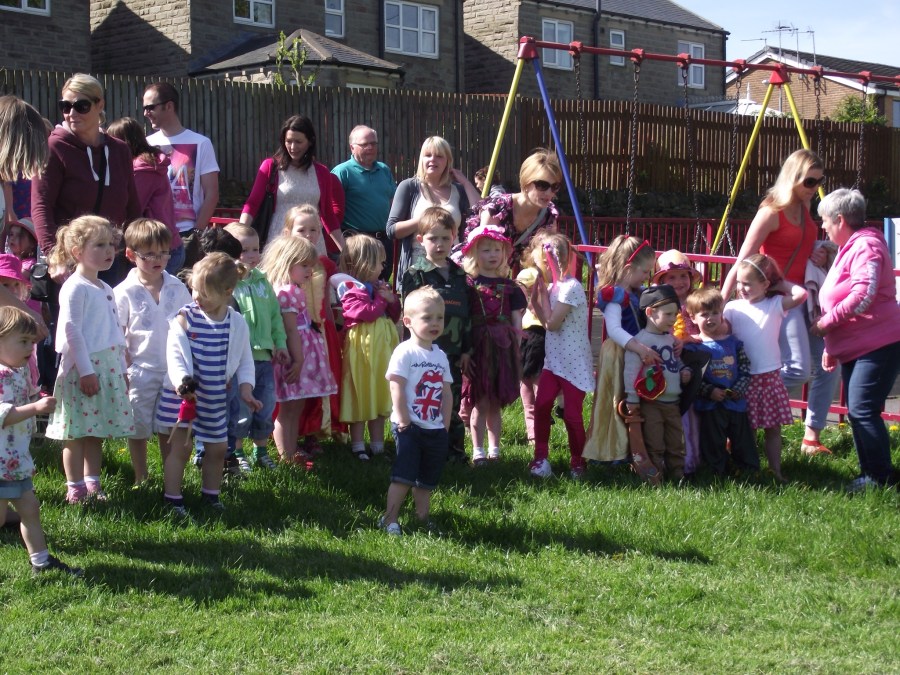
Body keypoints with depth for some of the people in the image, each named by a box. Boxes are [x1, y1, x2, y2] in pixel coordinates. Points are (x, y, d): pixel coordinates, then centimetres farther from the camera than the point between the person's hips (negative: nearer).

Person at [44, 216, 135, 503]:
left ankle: (92, 484, 21)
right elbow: (71, 331, -15)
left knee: (96, 432, 13)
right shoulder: (74, 288, -11)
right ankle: (75, 488, 5)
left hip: (108, 367, 8)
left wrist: (122, 370, 20)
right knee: (77, 434, -1)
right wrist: (85, 371, -18)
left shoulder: (105, 289, 15)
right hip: (83, 368, -8)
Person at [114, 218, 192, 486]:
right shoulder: (124, 293, -5)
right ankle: (141, 479, 20)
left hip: (174, 371, 3)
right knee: (139, 430, 6)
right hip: (140, 372, -3)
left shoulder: (177, 288, 5)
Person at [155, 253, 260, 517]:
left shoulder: (237, 323, -2)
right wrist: (181, 381, -31)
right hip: (183, 393, -3)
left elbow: (245, 359, 6)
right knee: (180, 447, -1)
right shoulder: (184, 318, -11)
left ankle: (211, 494, 31)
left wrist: (246, 389, -4)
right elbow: (174, 353, -16)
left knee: (217, 448, 13)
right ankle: (172, 498, 8)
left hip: (216, 397, 4)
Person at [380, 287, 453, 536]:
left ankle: (423, 518, 23)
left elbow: (447, 393, 13)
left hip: (435, 429, 7)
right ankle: (390, 520, 1)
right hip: (409, 428, -6)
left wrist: (445, 426, 8)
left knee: (426, 480, 14)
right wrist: (403, 420, -17)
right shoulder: (405, 352, -12)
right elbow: (397, 388, -16)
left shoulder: (440, 356, 10)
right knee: (403, 477, -6)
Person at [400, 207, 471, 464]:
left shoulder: (459, 275, 12)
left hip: (453, 352, 4)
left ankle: (456, 451, 18)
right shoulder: (414, 274, -3)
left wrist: (466, 349, 10)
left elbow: (466, 314, 14)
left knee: (453, 404, 10)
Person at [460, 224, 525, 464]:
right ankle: (478, 451, 6)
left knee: (496, 403, 10)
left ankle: (494, 449, 19)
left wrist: (516, 349, 5)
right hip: (478, 347, -3)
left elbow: (516, 320, 11)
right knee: (480, 402, -2)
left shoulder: (509, 287, 9)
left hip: (503, 348, 3)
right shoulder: (469, 284, -1)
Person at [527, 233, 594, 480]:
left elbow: (552, 323, -20)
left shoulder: (571, 287, -19)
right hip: (554, 359, 7)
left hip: (573, 363, -7)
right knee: (541, 405, -1)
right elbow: (546, 321, 8)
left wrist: (543, 291, -13)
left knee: (571, 413, 2)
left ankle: (577, 462, 17)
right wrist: (534, 296, 0)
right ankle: (541, 456, 9)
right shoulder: (554, 286, 8)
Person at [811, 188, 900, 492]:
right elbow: (840, 298, 27)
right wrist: (831, 347, 22)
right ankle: (870, 471, 19)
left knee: (863, 410, -12)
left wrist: (826, 322, -19)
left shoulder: (865, 246, -13)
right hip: (854, 348, 11)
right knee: (857, 411, 11)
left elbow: (863, 295, -27)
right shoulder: (848, 249, 21)